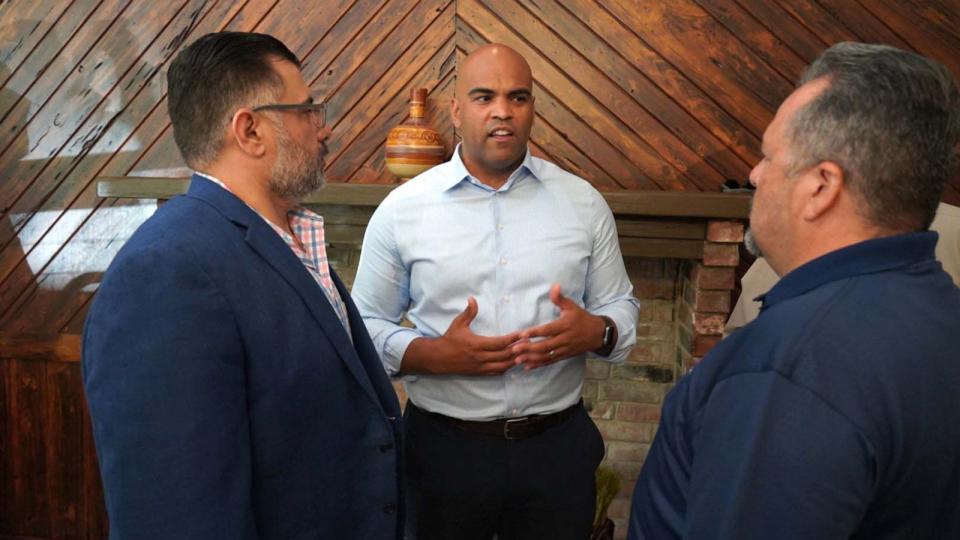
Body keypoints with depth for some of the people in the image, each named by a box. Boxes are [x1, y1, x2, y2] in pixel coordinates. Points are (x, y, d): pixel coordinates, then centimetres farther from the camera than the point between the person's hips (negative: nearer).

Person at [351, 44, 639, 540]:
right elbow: (367, 326, 0)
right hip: (443, 445, -1)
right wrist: (435, 354, -18)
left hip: (558, 443, 2)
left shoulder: (585, 203, 0)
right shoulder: (400, 209, -4)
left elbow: (620, 307, 7)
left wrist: (598, 332, -15)